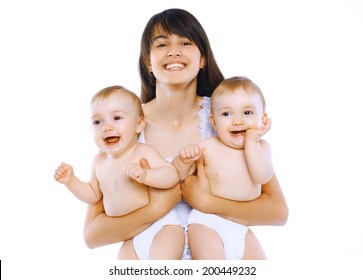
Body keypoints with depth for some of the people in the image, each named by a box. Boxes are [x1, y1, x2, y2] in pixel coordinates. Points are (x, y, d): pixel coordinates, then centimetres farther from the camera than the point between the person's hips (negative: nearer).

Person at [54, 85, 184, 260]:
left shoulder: (143, 152, -11)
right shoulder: (99, 161, 6)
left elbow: (172, 176, -20)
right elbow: (94, 195, 19)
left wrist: (145, 175, -37)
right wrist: (71, 181, 5)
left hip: (160, 224, -6)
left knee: (162, 257, -31)